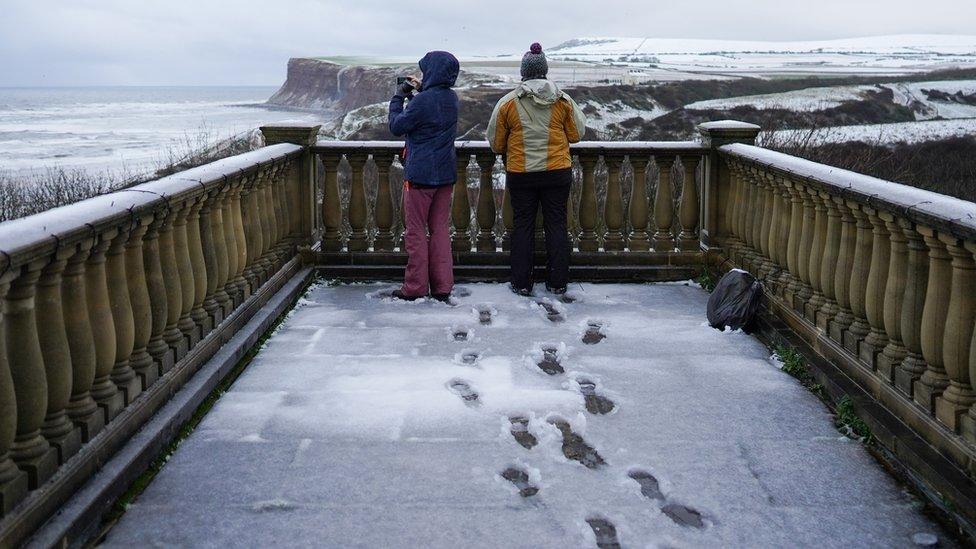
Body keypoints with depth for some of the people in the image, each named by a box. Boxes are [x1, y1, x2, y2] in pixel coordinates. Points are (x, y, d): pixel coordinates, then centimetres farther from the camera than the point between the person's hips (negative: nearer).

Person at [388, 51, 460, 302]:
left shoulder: (422, 101, -18)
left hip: (420, 175, -7)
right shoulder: (452, 98, 4)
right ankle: (442, 287, 12)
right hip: (446, 174, 7)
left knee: (416, 231, 2)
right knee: (440, 229, 10)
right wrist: (420, 91, 13)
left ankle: (415, 288, 7)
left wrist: (398, 97, 3)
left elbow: (396, 127, -8)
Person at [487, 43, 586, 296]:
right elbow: (577, 134, 5)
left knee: (523, 226, 8)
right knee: (556, 225, 8)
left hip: (520, 175, 0)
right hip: (558, 172, 1)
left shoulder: (507, 102, -4)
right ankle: (557, 283, 14)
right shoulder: (563, 101, -3)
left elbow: (496, 143, 2)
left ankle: (521, 283, 11)